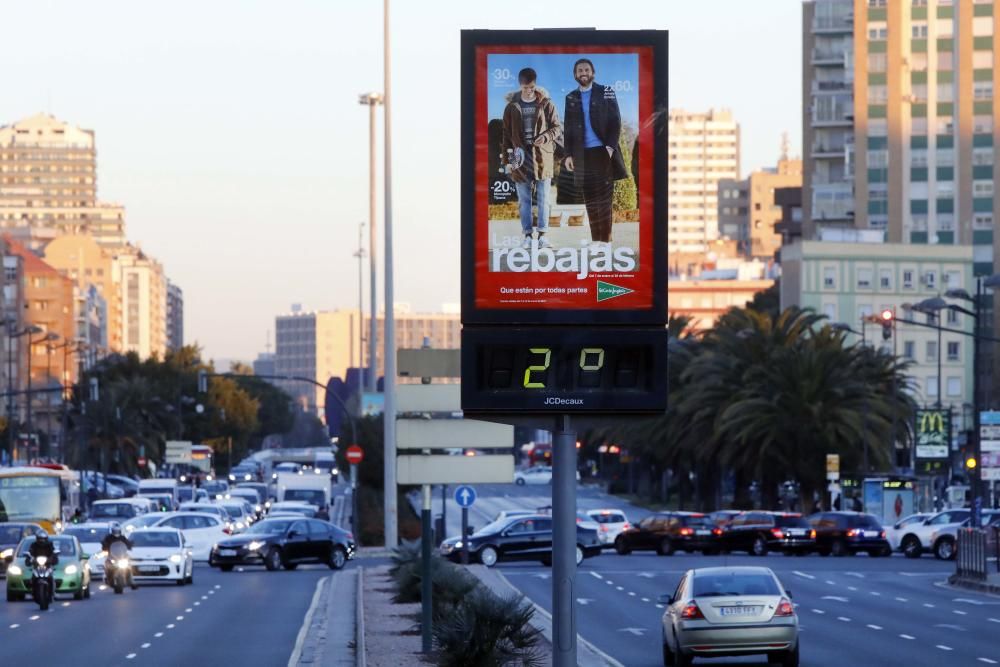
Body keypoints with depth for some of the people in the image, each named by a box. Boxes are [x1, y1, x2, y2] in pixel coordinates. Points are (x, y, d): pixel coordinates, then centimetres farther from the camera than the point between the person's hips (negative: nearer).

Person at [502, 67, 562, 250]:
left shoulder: (546, 104, 1)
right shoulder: (512, 107, 4)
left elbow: (557, 127, 5)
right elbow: (507, 135, 7)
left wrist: (546, 137, -16)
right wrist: (507, 159, 3)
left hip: (542, 157, -1)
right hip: (521, 157, 1)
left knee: (543, 198, 1)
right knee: (524, 200, 3)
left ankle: (542, 235, 6)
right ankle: (527, 236, 7)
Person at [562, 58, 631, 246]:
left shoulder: (606, 92, 3)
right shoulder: (571, 98, 12)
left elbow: (615, 121, -2)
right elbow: (567, 128, 13)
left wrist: (610, 146, -13)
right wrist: (568, 154, 4)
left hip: (603, 152, -3)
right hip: (583, 154, 3)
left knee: (604, 195, -5)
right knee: (590, 197, 2)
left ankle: (605, 239, -6)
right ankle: (595, 239, 6)